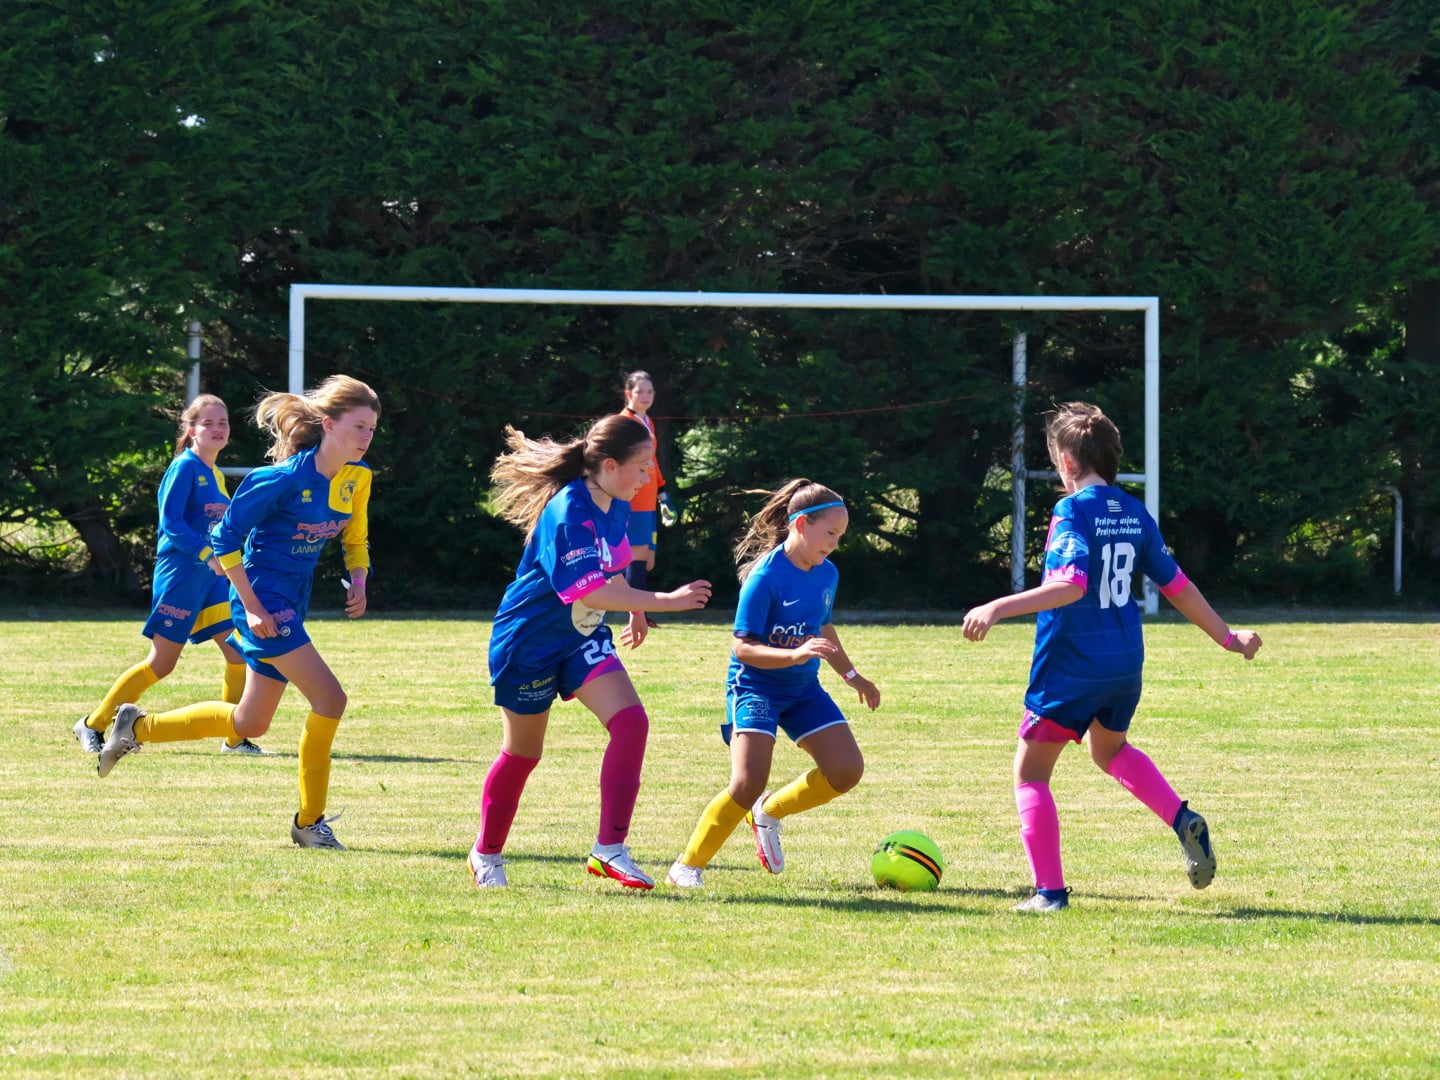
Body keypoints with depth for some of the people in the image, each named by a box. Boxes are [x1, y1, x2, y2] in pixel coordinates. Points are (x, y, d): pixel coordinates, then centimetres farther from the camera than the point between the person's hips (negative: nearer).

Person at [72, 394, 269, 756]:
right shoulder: (185, 467, -11)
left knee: (240, 652, -2)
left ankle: (236, 739, 6)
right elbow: (171, 521, -19)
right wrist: (207, 554, -25)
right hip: (181, 575, -8)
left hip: (212, 576, 8)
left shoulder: (215, 475, 15)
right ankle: (93, 725, 7)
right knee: (161, 664, -5)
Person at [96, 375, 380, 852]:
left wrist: (358, 582, -4)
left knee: (249, 723, 17)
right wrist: (252, 608, -19)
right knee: (329, 699, -16)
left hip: (292, 605, 9)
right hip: (263, 600, -9)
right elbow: (227, 538, -17)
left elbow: (356, 539, 17)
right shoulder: (284, 480, -21)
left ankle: (137, 727, 34)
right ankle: (310, 822, -4)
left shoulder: (357, 478, 1)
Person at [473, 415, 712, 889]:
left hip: (583, 638, 7)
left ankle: (609, 848, -12)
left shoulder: (617, 507, -1)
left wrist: (635, 612, 28)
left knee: (631, 721, -14)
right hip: (530, 642, -7)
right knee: (522, 752, 7)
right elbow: (591, 591, -35)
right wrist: (663, 601, -37)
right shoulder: (567, 514, -29)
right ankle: (486, 853, 30)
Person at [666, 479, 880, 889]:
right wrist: (795, 655, -34)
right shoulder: (766, 576, -19)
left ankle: (769, 812, 17)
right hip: (755, 686, -7)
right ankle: (688, 867, -8)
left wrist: (851, 676, 29)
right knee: (749, 782, -21)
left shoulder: (827, 574, 4)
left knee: (847, 769, -6)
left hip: (803, 688, 7)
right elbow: (743, 647, -21)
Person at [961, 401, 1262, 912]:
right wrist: (1227, 636, 25)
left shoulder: (1074, 512, -14)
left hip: (1071, 664, -7)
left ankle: (1050, 890, -2)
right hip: (1125, 662, 7)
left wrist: (998, 609, -32)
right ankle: (1183, 821, 11)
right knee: (1110, 748, 32)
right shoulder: (1134, 514, 7)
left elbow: (1071, 585, -27)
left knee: (1031, 770, 5)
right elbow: (1176, 586, 13)